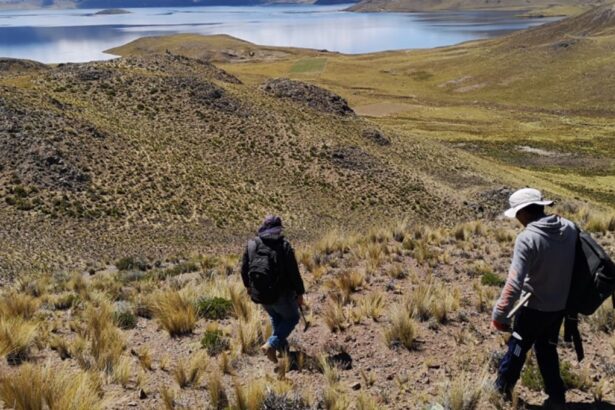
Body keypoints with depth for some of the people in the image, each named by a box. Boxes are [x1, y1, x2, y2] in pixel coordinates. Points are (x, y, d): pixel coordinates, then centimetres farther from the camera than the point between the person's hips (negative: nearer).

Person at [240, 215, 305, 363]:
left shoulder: (251, 244, -1)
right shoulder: (284, 245, -13)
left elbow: (244, 269, 8)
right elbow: (294, 273, -13)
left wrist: (248, 286, 25)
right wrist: (300, 293, -1)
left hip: (259, 294, 5)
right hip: (281, 294, -5)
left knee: (275, 317, 29)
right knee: (292, 318, 17)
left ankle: (282, 346, 34)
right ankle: (271, 345, 1)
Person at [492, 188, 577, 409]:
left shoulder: (527, 238, -26)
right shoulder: (570, 228, -8)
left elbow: (514, 283, -30)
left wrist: (499, 314, -23)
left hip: (534, 307, -5)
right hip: (561, 305, 6)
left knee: (518, 348, 15)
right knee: (547, 349, 23)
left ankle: (503, 387, 33)